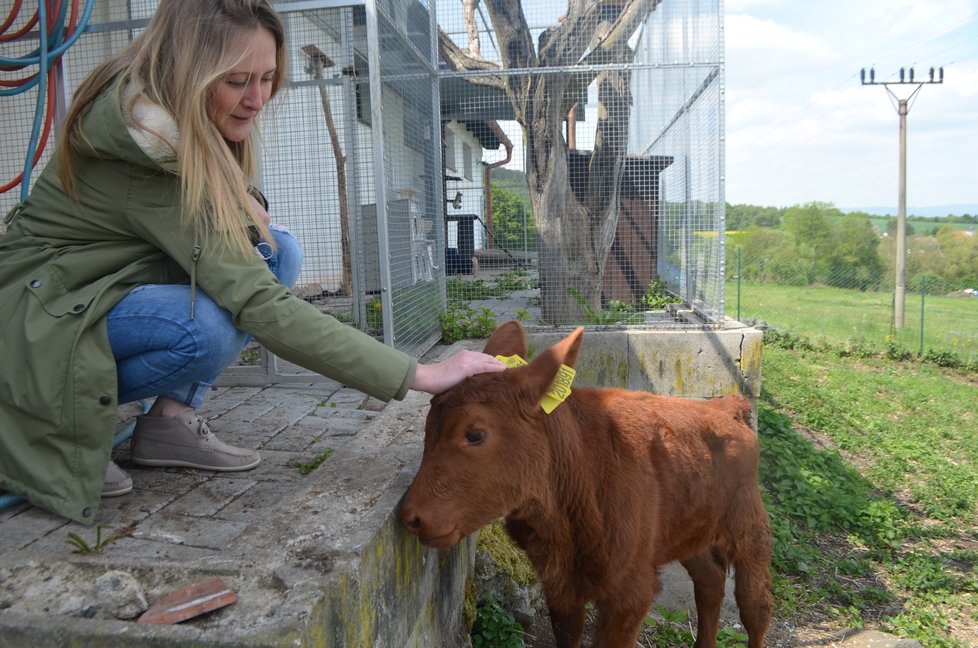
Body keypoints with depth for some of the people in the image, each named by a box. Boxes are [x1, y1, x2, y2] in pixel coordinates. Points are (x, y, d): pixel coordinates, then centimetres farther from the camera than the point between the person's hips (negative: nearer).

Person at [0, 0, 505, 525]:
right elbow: (258, 304, -37)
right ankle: (55, 428, -7)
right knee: (210, 329, -35)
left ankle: (171, 420, -5)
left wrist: (245, 205, -16)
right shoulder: (143, 142, -30)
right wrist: (420, 376, -39)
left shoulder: (191, 126, -5)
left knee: (277, 249, -10)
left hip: (114, 284, 8)